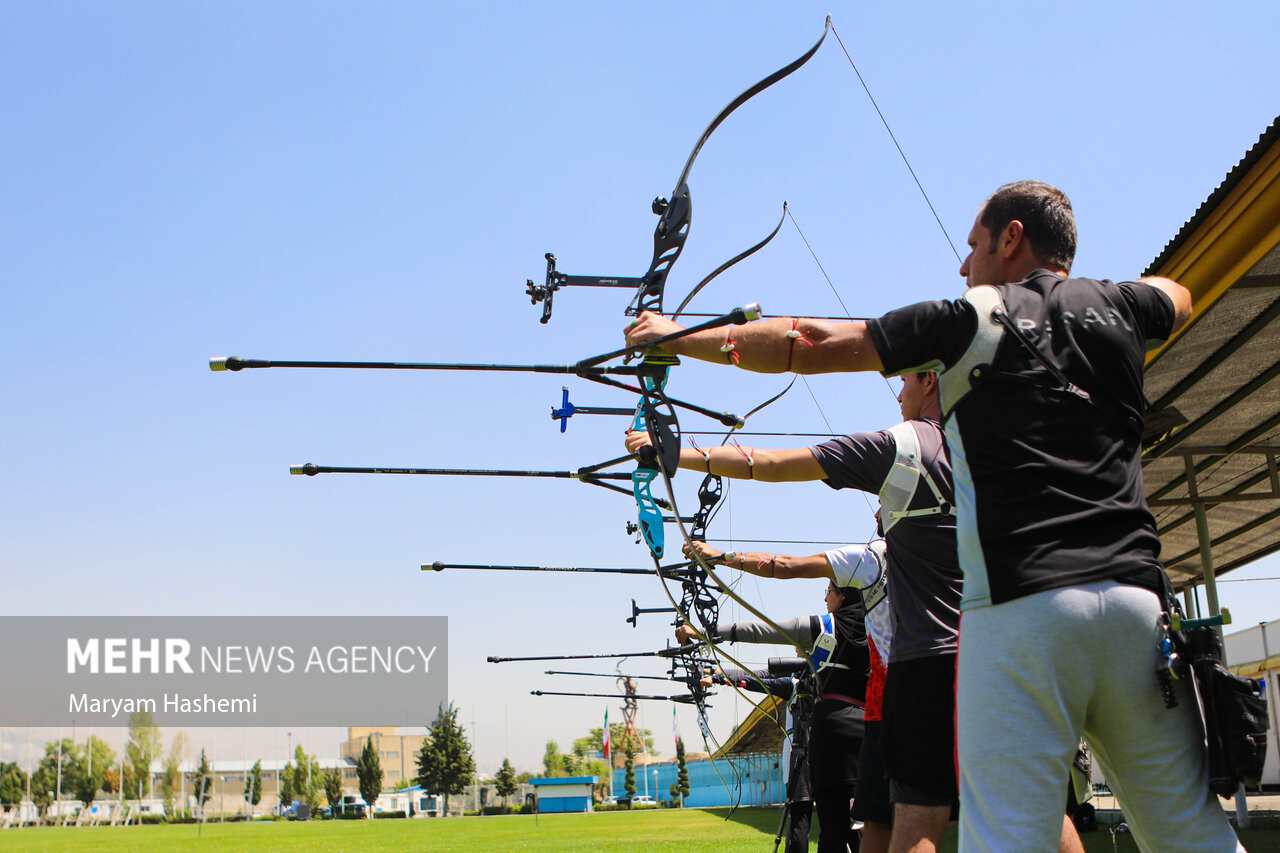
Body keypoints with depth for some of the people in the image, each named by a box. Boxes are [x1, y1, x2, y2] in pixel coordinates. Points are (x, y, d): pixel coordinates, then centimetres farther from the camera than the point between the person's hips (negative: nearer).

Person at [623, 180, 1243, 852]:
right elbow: (1176, 294, 43)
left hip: (1020, 607, -5)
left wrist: (673, 337, 14)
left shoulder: (974, 321, 4)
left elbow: (805, 346, 4)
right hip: (1134, 596, 5)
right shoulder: (1115, 310, 16)